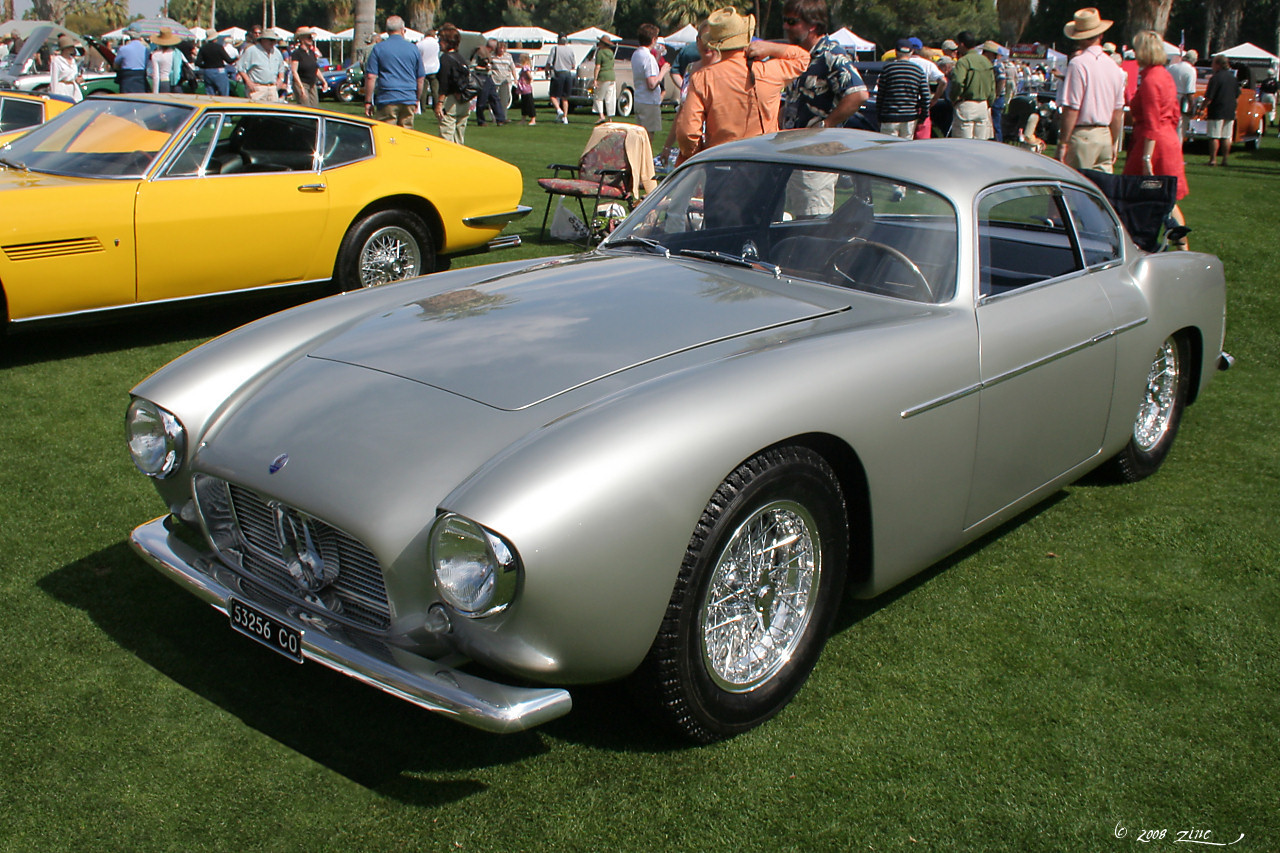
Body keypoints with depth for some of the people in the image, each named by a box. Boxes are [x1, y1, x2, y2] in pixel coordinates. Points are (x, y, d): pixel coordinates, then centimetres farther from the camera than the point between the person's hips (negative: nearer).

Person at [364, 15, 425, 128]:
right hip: (409, 99, 3)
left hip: (387, 98, -3)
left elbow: (371, 77, -5)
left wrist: (368, 102, 0)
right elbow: (420, 78, 13)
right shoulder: (413, 49, 8)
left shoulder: (378, 48, 0)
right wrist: (417, 100, 24)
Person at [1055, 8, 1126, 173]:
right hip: (1105, 136, 7)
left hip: (1082, 135, -7)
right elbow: (1118, 112, 16)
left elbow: (1071, 108, -15)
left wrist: (1063, 142, -12)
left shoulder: (1078, 63, -10)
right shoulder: (1113, 66, 11)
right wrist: (1113, 144, 23)